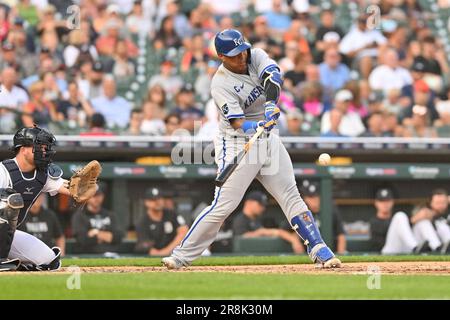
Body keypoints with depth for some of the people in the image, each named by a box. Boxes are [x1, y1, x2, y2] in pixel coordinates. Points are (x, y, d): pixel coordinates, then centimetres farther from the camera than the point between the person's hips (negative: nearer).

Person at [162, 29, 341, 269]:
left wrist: (271, 103, -42)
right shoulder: (221, 85, -18)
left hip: (268, 141, 6)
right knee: (223, 205, -10)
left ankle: (318, 250, 9)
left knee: (292, 198, 5)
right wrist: (260, 125, -47)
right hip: (238, 145, -6)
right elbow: (239, 124, -27)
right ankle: (182, 256, -3)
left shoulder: (256, 57, -3)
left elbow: (273, 77, -24)